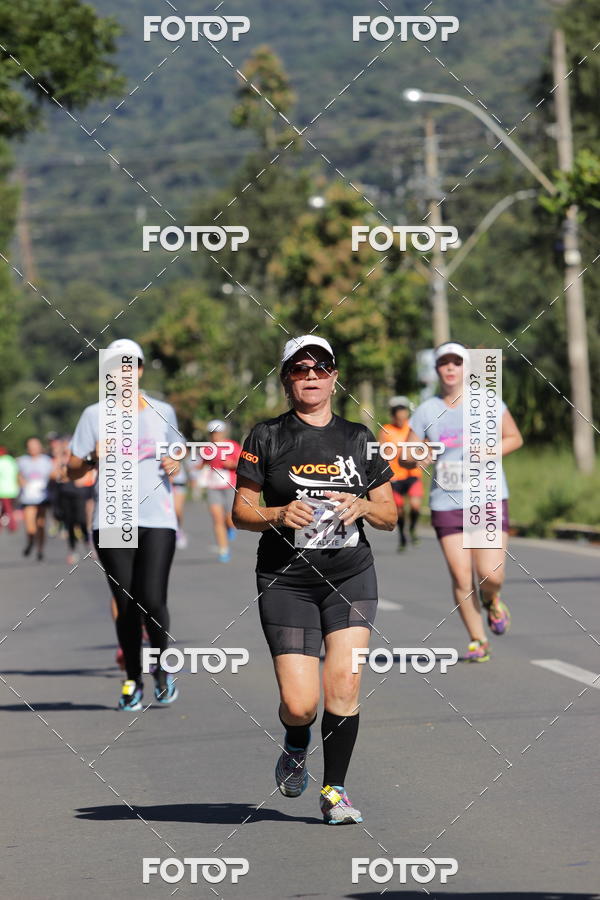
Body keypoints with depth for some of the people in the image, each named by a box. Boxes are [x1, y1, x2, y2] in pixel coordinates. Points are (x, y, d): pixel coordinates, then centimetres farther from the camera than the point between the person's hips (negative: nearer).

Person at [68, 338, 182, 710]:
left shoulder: (162, 411, 11)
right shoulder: (95, 415, 6)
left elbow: (174, 453, 26)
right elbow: (72, 471, 7)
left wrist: (175, 464, 3)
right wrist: (93, 459, -14)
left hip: (158, 520, 0)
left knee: (152, 599, -12)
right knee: (126, 605, 1)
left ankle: (163, 668, 12)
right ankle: (133, 680, 16)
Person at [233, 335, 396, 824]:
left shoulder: (359, 438, 10)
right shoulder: (267, 437, 3)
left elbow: (390, 515, 12)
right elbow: (241, 511, 3)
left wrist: (362, 506, -9)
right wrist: (278, 516, -17)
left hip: (351, 575, 2)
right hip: (286, 579, -2)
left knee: (344, 682, -14)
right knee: (299, 704, -9)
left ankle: (335, 790, 1)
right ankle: (296, 746, 27)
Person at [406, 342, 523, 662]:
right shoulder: (426, 411, 5)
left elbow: (514, 438, 8)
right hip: (447, 503, 1)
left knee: (491, 574, -12)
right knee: (461, 578, -4)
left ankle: (492, 601, 24)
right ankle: (477, 640, 12)